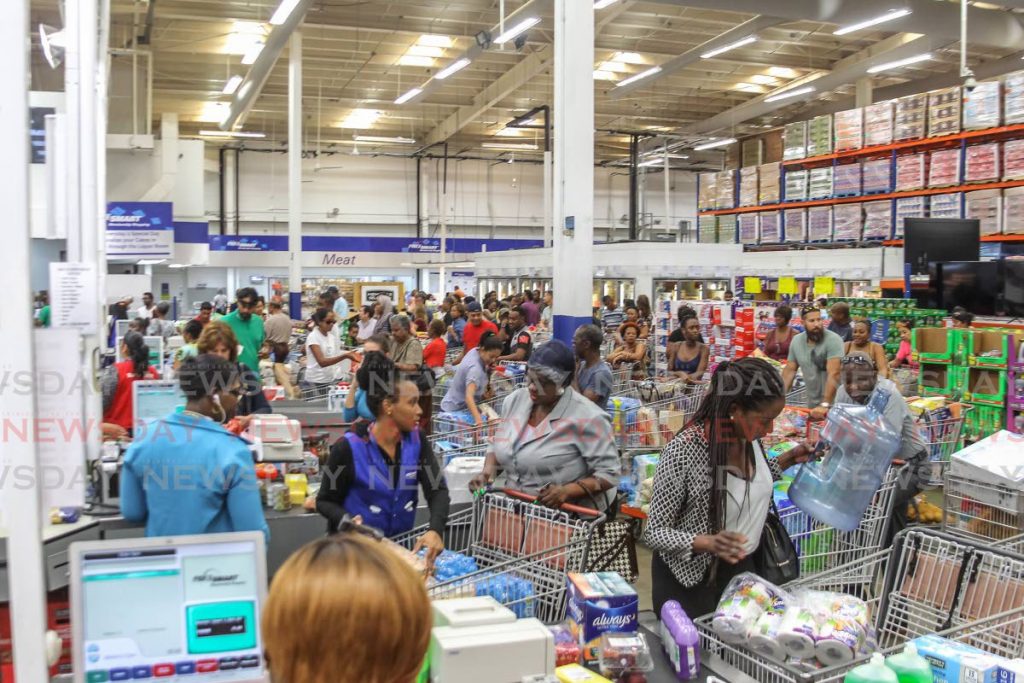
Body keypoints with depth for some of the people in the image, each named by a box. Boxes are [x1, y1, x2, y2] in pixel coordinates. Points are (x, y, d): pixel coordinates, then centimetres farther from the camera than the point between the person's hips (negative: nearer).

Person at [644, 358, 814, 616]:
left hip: (740, 569, 6)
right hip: (690, 578, -6)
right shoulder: (683, 452, -26)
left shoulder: (748, 437, -7)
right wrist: (708, 543, -35)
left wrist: (785, 462, 1)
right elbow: (655, 532, -19)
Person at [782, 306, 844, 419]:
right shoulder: (796, 341, 0)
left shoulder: (833, 340, -18)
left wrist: (825, 405, -31)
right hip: (812, 404, 5)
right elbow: (790, 370, 7)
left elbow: (834, 374, -24)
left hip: (833, 404, -5)